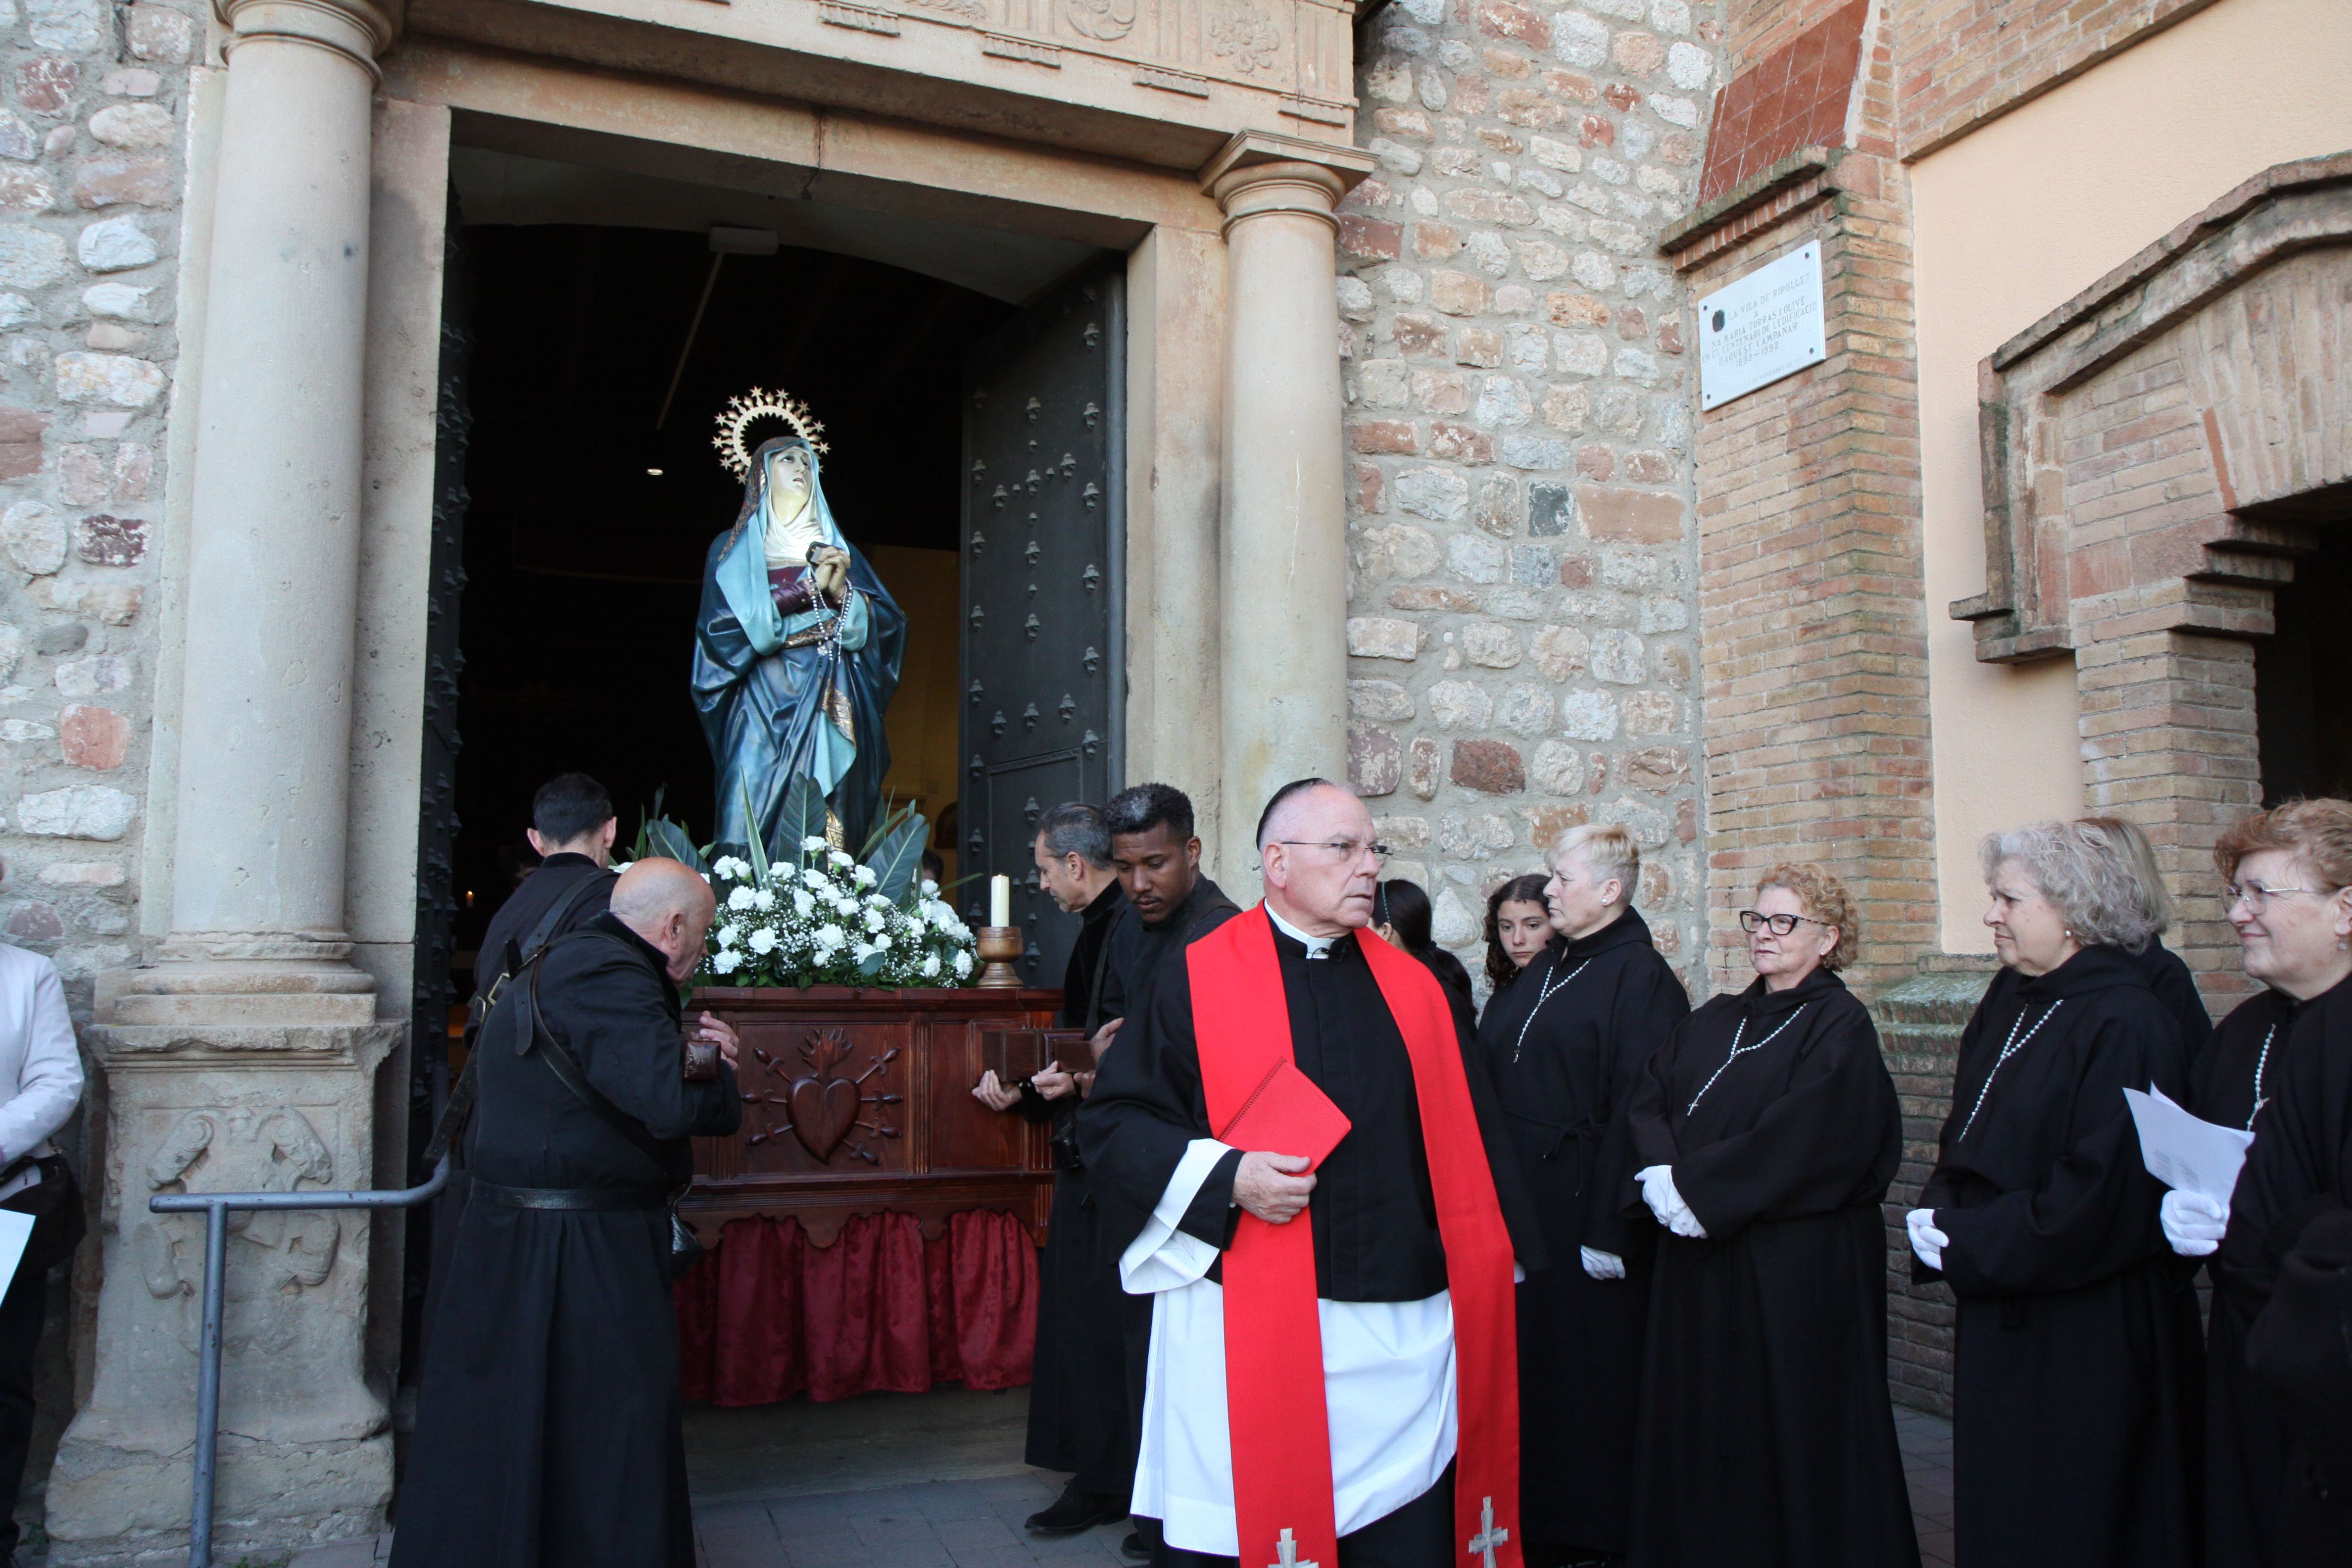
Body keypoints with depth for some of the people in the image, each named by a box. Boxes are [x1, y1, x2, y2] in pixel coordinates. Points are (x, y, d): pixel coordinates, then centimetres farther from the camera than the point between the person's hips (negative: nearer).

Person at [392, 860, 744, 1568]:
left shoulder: (561, 965, 15)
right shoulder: (607, 976, -20)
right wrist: (718, 1069, -9)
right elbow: (673, 1102, -29)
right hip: (579, 1261, -11)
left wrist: (693, 1054, -1)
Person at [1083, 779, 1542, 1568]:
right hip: (1247, 1332, -3)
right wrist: (1226, 1175, -16)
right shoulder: (1198, 980, -2)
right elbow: (1113, 1121, -3)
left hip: (1404, 1336, 4)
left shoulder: (1411, 987, 11)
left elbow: (1469, 1136, 14)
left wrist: (1495, 1268, 10)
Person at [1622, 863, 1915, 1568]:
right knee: (1699, 1419, 12)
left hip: (1795, 1265, -6)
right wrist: (1660, 1177, -14)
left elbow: (1804, 1139, -19)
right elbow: (1648, 1100, 5)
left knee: (1787, 1428, 3)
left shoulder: (1841, 1028, -7)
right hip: (1699, 1261, 6)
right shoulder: (1714, 1022, 13)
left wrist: (1697, 1188, -18)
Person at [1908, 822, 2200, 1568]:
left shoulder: (2126, 1024, -17)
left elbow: (2103, 1192, -22)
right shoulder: (2008, 1003, 8)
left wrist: (1971, 1249, -16)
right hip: (1997, 1317, 8)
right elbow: (1966, 1138, 15)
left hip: (2087, 1328, -8)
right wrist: (1940, 1215, -3)